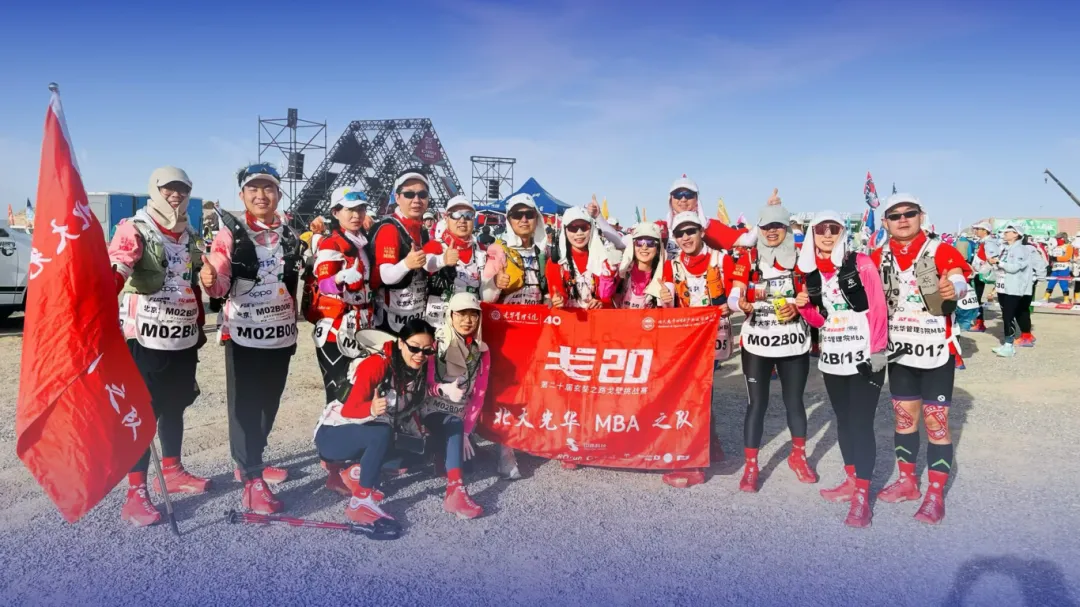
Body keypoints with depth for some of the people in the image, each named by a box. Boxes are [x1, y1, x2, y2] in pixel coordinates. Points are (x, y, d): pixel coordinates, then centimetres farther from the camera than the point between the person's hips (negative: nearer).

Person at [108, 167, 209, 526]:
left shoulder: (190, 236, 15)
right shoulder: (134, 229, -7)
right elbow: (116, 266, -23)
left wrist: (199, 325, 23)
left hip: (183, 337, 7)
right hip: (146, 337, -7)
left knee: (176, 406, 16)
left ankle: (172, 472, 32)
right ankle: (136, 493, 3)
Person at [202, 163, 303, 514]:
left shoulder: (289, 235, 9)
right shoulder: (230, 233, -6)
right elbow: (220, 283, -18)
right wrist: (210, 280, -38)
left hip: (281, 332, 5)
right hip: (244, 332, -5)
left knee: (269, 403, 14)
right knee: (244, 405, -3)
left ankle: (249, 462, 31)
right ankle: (252, 482, -2)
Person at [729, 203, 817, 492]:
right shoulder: (748, 260, 0)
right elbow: (733, 295, -7)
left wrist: (796, 308, -13)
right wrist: (742, 305, -29)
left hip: (793, 341, 1)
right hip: (757, 341, -1)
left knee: (794, 400, 13)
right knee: (757, 402, 0)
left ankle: (798, 456, 33)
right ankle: (750, 466, 9)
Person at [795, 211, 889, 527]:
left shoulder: (861, 263, -7)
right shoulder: (811, 272, 7)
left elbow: (879, 308, -9)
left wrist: (877, 350, -14)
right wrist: (804, 306, -6)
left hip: (864, 356, -5)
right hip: (831, 358, 6)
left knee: (861, 423, -6)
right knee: (843, 419, 15)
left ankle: (862, 497, -1)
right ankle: (851, 481, 29)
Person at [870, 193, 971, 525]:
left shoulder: (940, 251, -10)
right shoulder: (879, 258, 3)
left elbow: (959, 280, -26)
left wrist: (954, 288, -49)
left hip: (936, 350, -4)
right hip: (899, 349, 5)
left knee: (935, 421, 0)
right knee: (904, 416, 15)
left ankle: (936, 494, 11)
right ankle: (907, 481, 30)